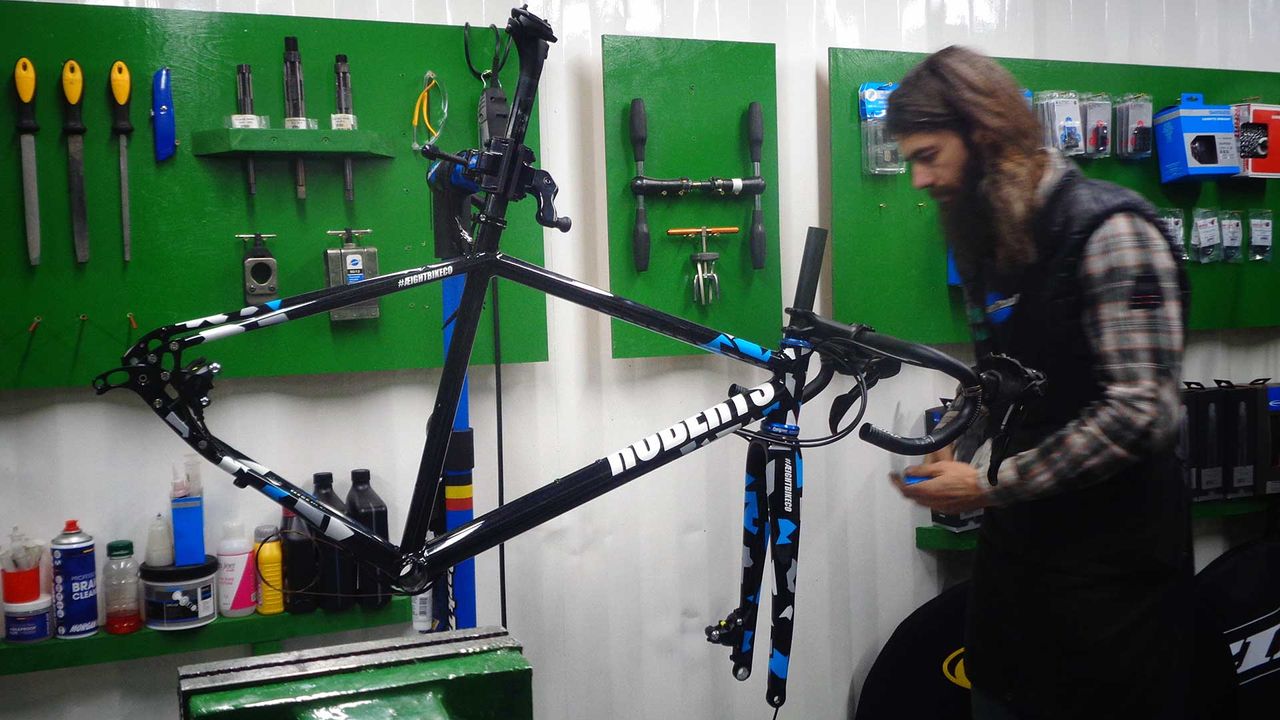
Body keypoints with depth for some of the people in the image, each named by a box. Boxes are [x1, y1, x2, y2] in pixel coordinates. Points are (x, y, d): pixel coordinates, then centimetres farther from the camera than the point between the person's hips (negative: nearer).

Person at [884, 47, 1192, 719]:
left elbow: (1142, 412, -24)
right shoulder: (986, 239, 9)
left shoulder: (1109, 231, -18)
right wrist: (954, 446, -1)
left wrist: (990, 484, -21)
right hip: (1017, 536, 8)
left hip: (1110, 555, -7)